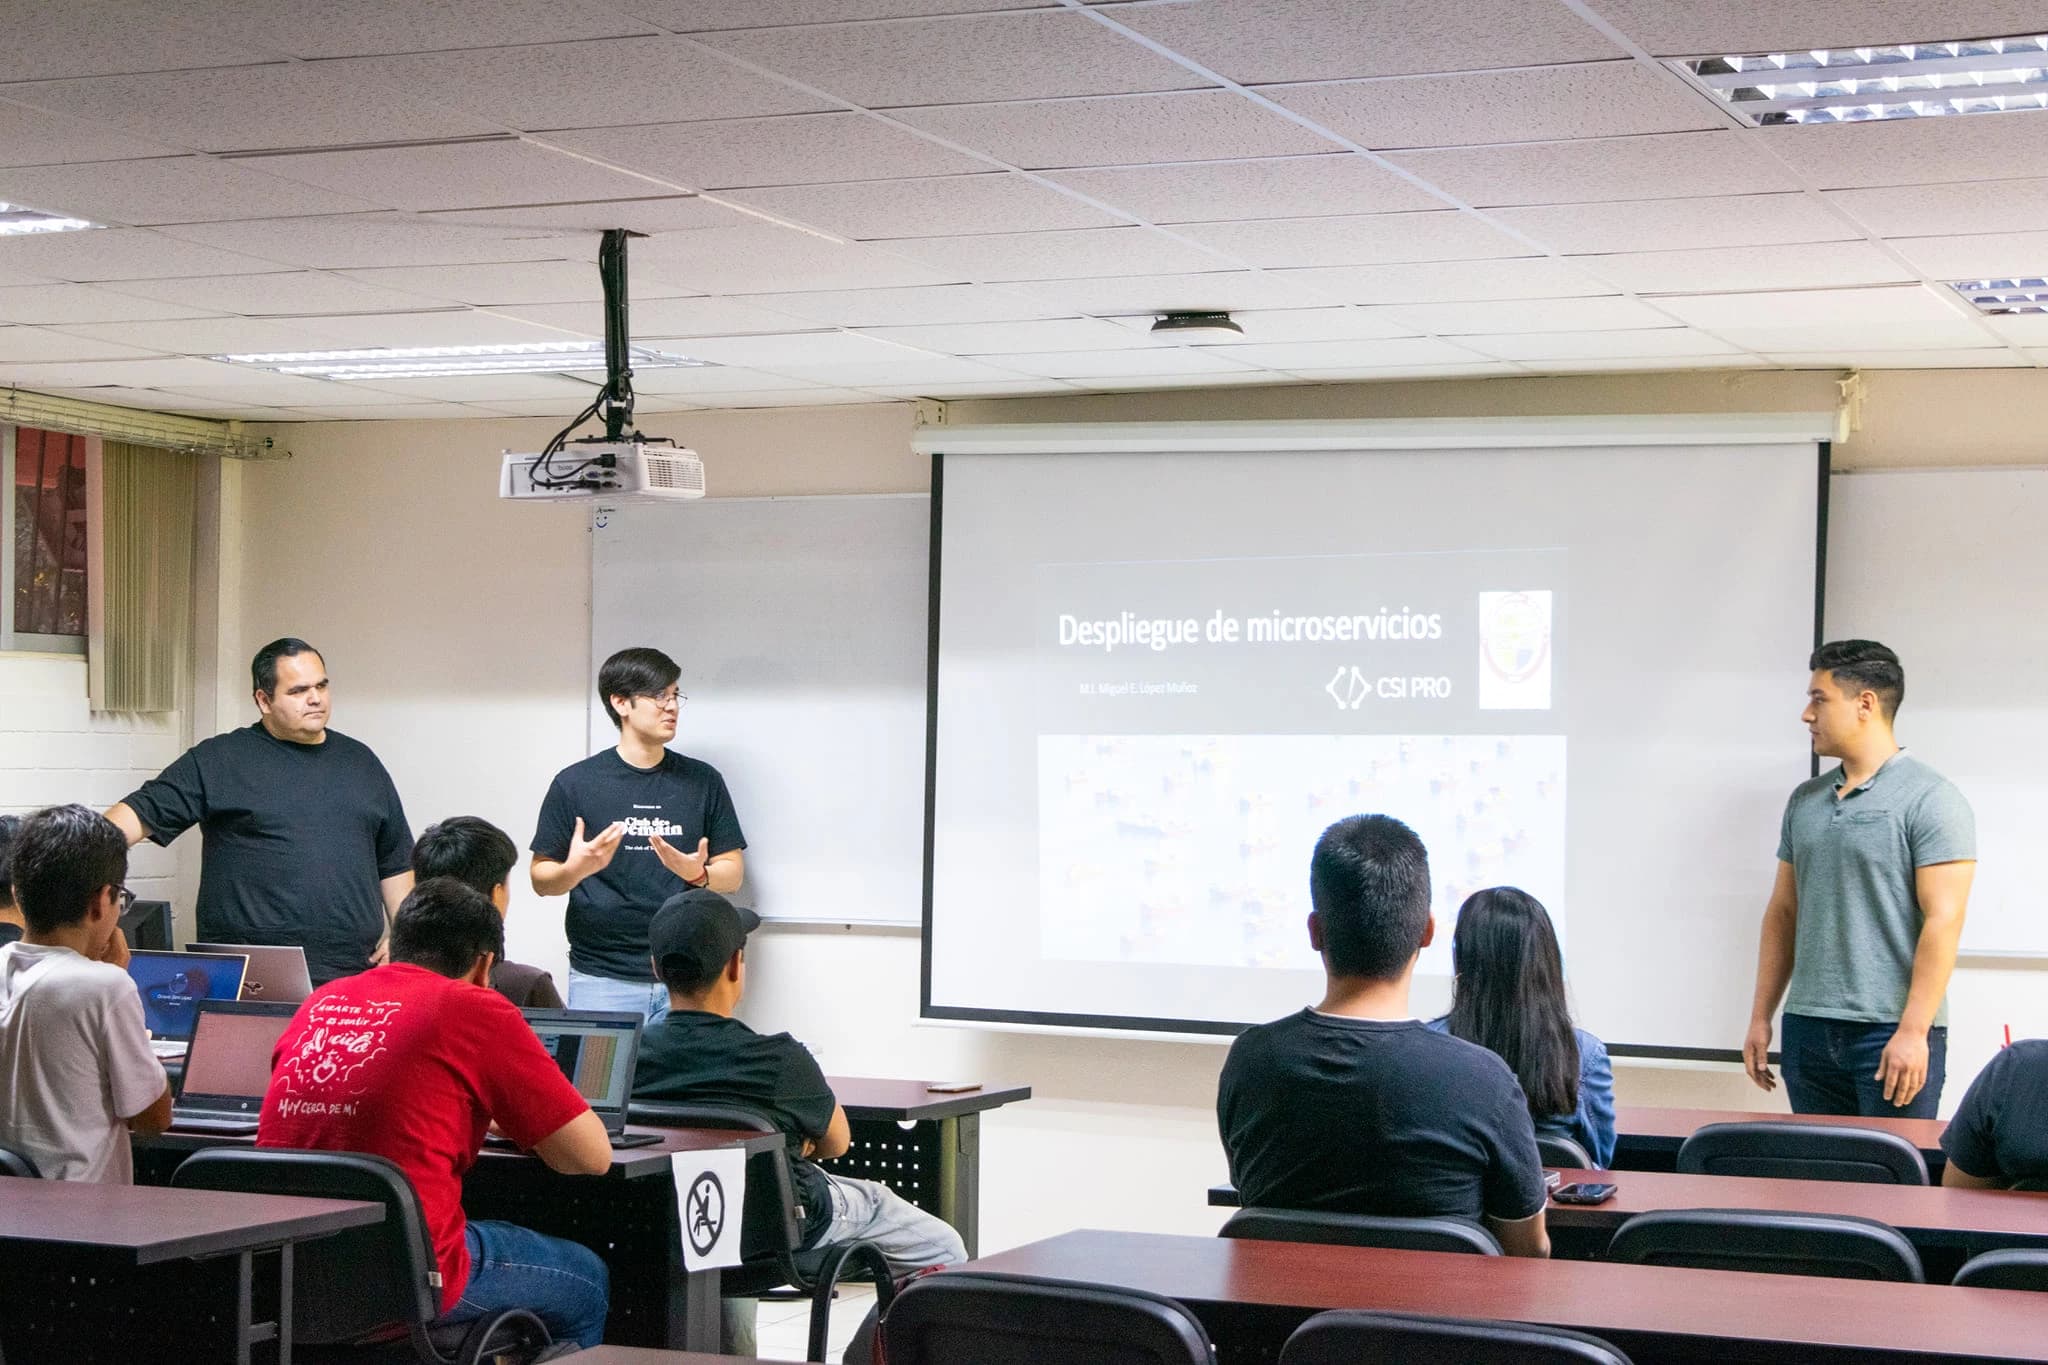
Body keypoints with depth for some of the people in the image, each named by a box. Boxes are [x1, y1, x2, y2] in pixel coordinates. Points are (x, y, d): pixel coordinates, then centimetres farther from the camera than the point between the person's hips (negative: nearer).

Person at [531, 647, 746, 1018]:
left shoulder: (703, 781, 8)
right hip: (602, 979, -2)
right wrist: (575, 869, -18)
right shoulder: (575, 784, 2)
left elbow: (732, 872, 9)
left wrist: (698, 874, -12)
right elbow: (542, 879, 3)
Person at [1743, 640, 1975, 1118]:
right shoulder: (1805, 801, 14)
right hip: (1808, 1032, 6)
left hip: (1893, 1039, -6)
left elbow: (1943, 920, -13)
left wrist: (1912, 1032, -19)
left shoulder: (1929, 800, -7)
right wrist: (1760, 1019, 13)